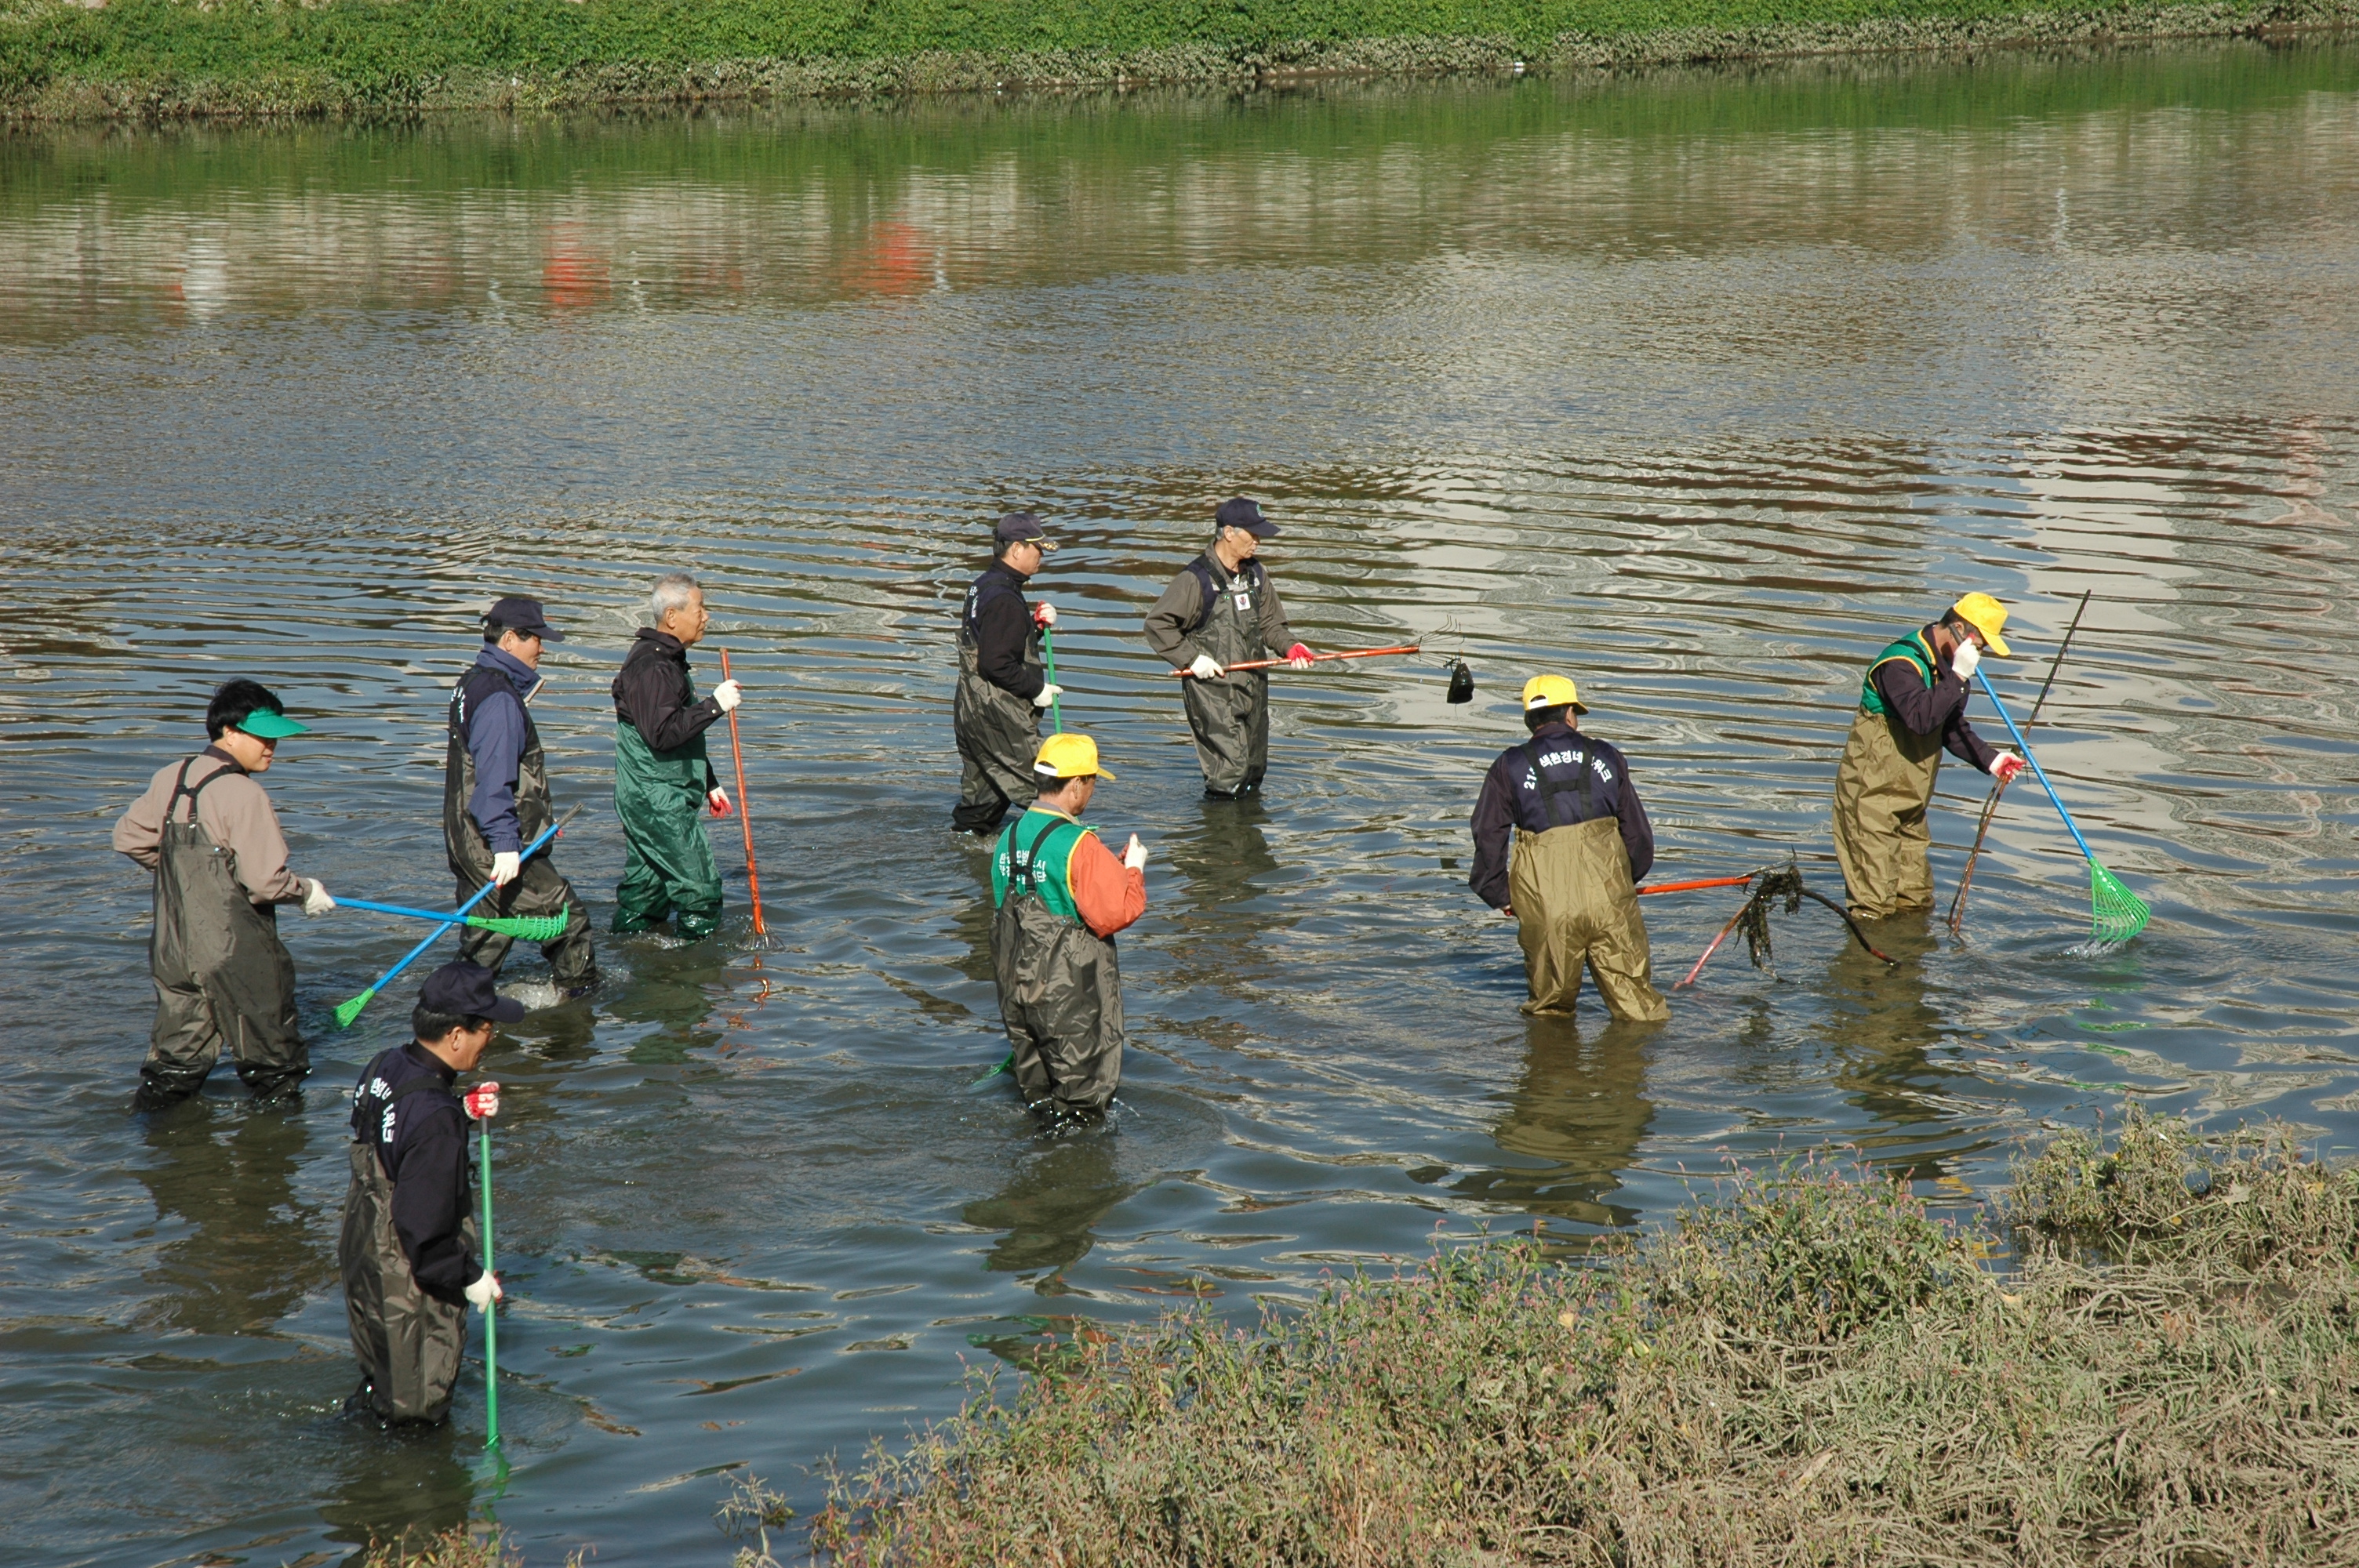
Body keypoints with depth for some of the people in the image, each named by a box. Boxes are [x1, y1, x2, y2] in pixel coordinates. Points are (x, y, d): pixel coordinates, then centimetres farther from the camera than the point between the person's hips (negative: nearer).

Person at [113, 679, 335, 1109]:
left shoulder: (169, 779, 3)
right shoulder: (243, 794, -19)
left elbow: (130, 838, 13)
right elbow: (266, 883, -20)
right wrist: (307, 892, 0)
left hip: (174, 949, 7)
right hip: (237, 953, -7)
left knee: (179, 1052, 15)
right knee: (270, 1053, 11)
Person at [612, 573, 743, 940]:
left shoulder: (667, 660, 17)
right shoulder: (652, 668, -18)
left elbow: (685, 737, 26)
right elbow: (663, 733, -28)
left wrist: (709, 784, 27)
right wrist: (714, 705, -23)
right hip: (658, 804, -10)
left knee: (644, 891, 14)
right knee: (700, 889, -6)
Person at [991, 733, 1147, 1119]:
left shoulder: (1010, 837, 5)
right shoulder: (1078, 845, -20)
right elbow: (1116, 913, -23)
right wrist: (1134, 869, -4)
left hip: (1016, 986, 7)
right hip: (1069, 993, -7)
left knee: (1037, 1091, 19)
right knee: (1082, 1093, 6)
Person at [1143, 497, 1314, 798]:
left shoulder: (1255, 574, 9)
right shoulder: (1196, 579, -13)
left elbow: (1269, 623, 17)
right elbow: (1157, 625, -11)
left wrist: (1289, 646, -2)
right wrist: (1191, 658, -16)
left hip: (1253, 687, 7)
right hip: (1212, 690, -7)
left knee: (1255, 770, 12)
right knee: (1230, 768, -12)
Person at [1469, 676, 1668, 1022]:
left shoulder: (1510, 766, 8)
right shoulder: (1605, 756, 14)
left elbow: (1488, 838, 4)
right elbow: (1638, 834, 18)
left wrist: (1500, 896, 15)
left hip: (1546, 902, -1)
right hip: (1609, 897, 1)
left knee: (1548, 1009, 13)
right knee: (1637, 1002, 3)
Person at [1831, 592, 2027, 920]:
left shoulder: (1946, 666, 9)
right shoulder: (1901, 663, -20)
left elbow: (1953, 730, 18)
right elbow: (1920, 718, -34)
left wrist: (1990, 759, 4)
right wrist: (1958, 678, -30)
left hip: (1909, 801, 9)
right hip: (1872, 795, -9)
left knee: (1916, 901, 12)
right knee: (1874, 905, -10)